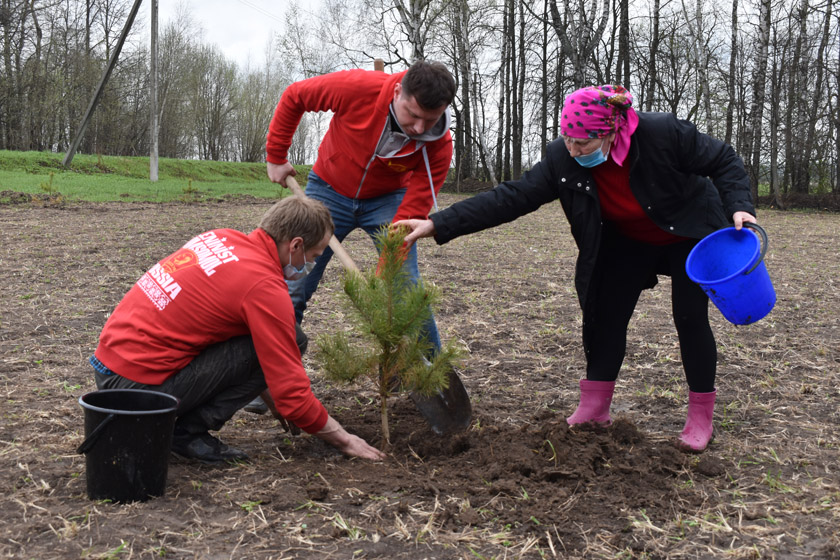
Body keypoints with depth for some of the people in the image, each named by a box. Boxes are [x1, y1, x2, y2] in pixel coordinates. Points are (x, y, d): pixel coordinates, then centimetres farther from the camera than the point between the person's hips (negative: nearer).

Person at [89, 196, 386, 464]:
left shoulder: (221, 239, 9)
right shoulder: (266, 287, -16)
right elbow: (292, 392, -14)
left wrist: (274, 401, 26)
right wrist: (344, 440, 2)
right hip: (137, 383, -8)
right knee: (264, 351, -10)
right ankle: (188, 431, -5)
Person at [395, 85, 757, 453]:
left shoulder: (664, 133, -34)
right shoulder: (562, 159, -24)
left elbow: (724, 161, -18)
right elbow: (511, 198, -27)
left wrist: (738, 206, -34)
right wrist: (438, 225, -34)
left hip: (690, 236, -3)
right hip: (627, 243, 3)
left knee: (690, 319, -7)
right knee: (606, 314, -5)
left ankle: (701, 417, 9)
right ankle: (593, 409, 7)